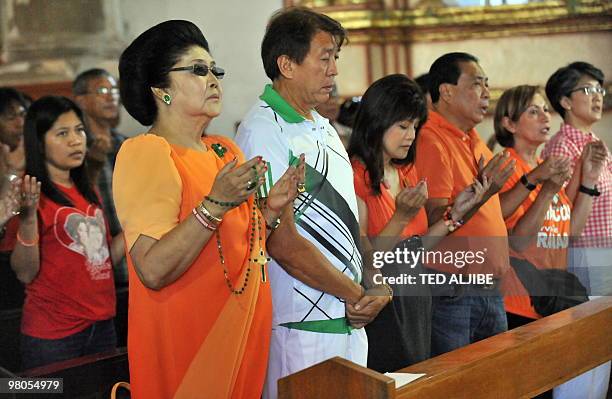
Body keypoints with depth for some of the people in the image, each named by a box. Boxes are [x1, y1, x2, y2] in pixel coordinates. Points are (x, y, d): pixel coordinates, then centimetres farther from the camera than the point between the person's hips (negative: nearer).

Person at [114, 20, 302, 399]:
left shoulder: (226, 150, 8)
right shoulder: (145, 152, -14)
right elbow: (153, 270, -24)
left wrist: (271, 209, 0)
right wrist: (216, 204, -28)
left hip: (245, 325, 7)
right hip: (185, 335, -7)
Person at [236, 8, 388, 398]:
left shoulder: (323, 127, 13)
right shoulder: (263, 133, -15)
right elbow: (282, 243, -19)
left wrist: (379, 285, 0)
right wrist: (357, 294, -10)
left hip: (352, 320, 8)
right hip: (302, 331, -8)